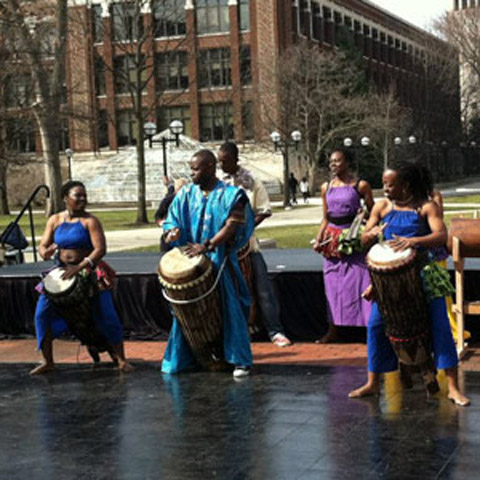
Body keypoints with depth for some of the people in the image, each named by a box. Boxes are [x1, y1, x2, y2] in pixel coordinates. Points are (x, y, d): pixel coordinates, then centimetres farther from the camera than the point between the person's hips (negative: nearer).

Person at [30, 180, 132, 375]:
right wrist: (46, 252, -21)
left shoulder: (90, 221, -8)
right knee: (43, 312, -4)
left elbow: (100, 249, -17)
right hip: (61, 273, 4)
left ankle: (120, 359, 5)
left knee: (105, 315, -9)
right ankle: (47, 361, 8)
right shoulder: (55, 220, 5)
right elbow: (42, 245, 5)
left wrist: (80, 267, -30)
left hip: (90, 272, -4)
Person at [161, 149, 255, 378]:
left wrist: (207, 245, -23)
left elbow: (231, 227, -11)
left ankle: (240, 361, 6)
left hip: (220, 262, -4)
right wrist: (172, 232, -13)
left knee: (229, 310, -2)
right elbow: (172, 220, 11)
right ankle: (182, 358, 19)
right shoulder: (186, 194, 10)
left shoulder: (230, 195, -2)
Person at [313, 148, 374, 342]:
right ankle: (333, 330, 14)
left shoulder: (360, 185, -1)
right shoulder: (326, 187, 11)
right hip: (332, 239, 4)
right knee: (332, 284, 6)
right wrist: (318, 240, 6)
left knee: (359, 281, -6)